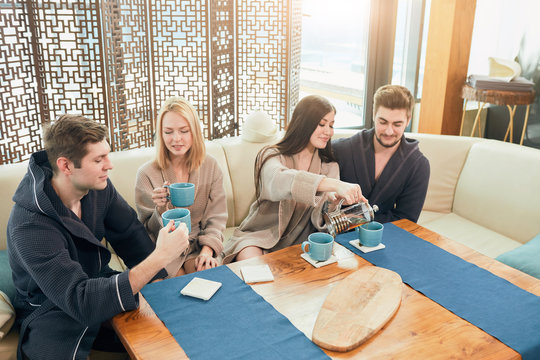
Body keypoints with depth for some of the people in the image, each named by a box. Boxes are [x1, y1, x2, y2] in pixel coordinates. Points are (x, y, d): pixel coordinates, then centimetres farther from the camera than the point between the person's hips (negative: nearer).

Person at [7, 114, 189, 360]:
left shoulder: (97, 186, -10)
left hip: (98, 283, 6)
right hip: (55, 310, -5)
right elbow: (80, 302, -37)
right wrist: (159, 258, -43)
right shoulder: (30, 226, -30)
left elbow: (130, 233, 3)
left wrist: (157, 280, -11)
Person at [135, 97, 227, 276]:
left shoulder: (210, 166, 1)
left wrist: (207, 250, -15)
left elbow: (216, 217, 2)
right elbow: (149, 231, -2)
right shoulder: (147, 173, -7)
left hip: (198, 246, 2)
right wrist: (161, 209, -24)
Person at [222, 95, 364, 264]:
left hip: (300, 242, 5)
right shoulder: (272, 155, -8)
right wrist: (335, 184, -45)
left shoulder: (329, 167, 5)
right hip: (261, 237, -4)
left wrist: (331, 203, -28)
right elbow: (278, 181, -34)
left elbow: (320, 221, -4)